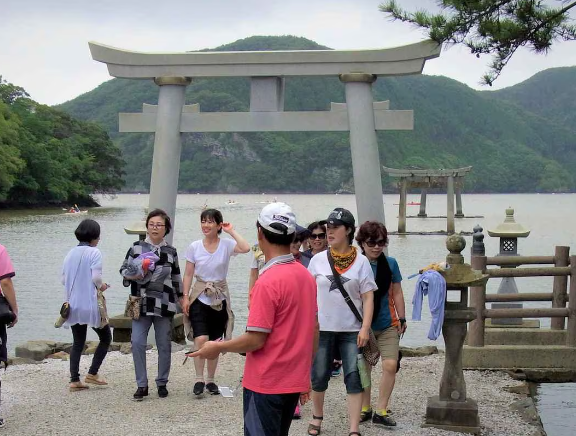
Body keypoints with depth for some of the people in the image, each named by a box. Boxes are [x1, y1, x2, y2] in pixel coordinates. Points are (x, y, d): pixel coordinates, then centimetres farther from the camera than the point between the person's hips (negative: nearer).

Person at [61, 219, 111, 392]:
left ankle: (74, 380, 6)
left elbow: (63, 279, 8)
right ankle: (92, 373, 6)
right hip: (91, 305, -6)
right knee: (106, 338, 11)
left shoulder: (70, 253, 8)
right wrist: (101, 286, 2)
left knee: (78, 342, 12)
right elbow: (96, 277, -18)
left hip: (73, 305, 6)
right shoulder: (94, 253, -9)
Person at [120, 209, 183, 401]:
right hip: (141, 303, -1)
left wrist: (180, 298, 19)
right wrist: (132, 276, -13)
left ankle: (162, 383, 20)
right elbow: (123, 269, 7)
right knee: (137, 343, -10)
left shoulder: (171, 252, 9)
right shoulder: (136, 247, 4)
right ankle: (142, 385, 0)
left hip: (163, 304, 1)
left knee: (164, 345, 6)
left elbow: (176, 278, 17)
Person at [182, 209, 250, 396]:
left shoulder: (226, 245, -5)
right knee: (201, 340, -17)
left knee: (215, 343, 9)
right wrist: (185, 297, -3)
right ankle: (199, 379, -4)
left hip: (220, 299, 1)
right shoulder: (194, 247, -2)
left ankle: (210, 380, 22)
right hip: (199, 298, -1)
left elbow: (245, 248, -26)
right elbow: (188, 274, 3)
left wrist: (231, 231, -16)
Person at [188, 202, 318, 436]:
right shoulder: (307, 276, 5)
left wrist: (218, 347, -4)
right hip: (295, 382, 8)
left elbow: (255, 340, -19)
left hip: (266, 384, -8)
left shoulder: (268, 281, -19)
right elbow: (314, 331, 11)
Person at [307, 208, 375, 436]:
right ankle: (317, 417, 33)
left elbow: (368, 298, -2)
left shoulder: (361, 261, -2)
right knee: (319, 376, 10)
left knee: (354, 378, -4)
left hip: (352, 330, -1)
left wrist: (365, 328, -10)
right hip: (322, 328, 1)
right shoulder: (318, 260, 2)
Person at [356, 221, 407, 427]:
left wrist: (402, 318, 7)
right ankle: (365, 409, 24)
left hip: (388, 325, 1)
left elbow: (397, 293, 8)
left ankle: (381, 411, -1)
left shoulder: (390, 263, -1)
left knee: (390, 365, -9)